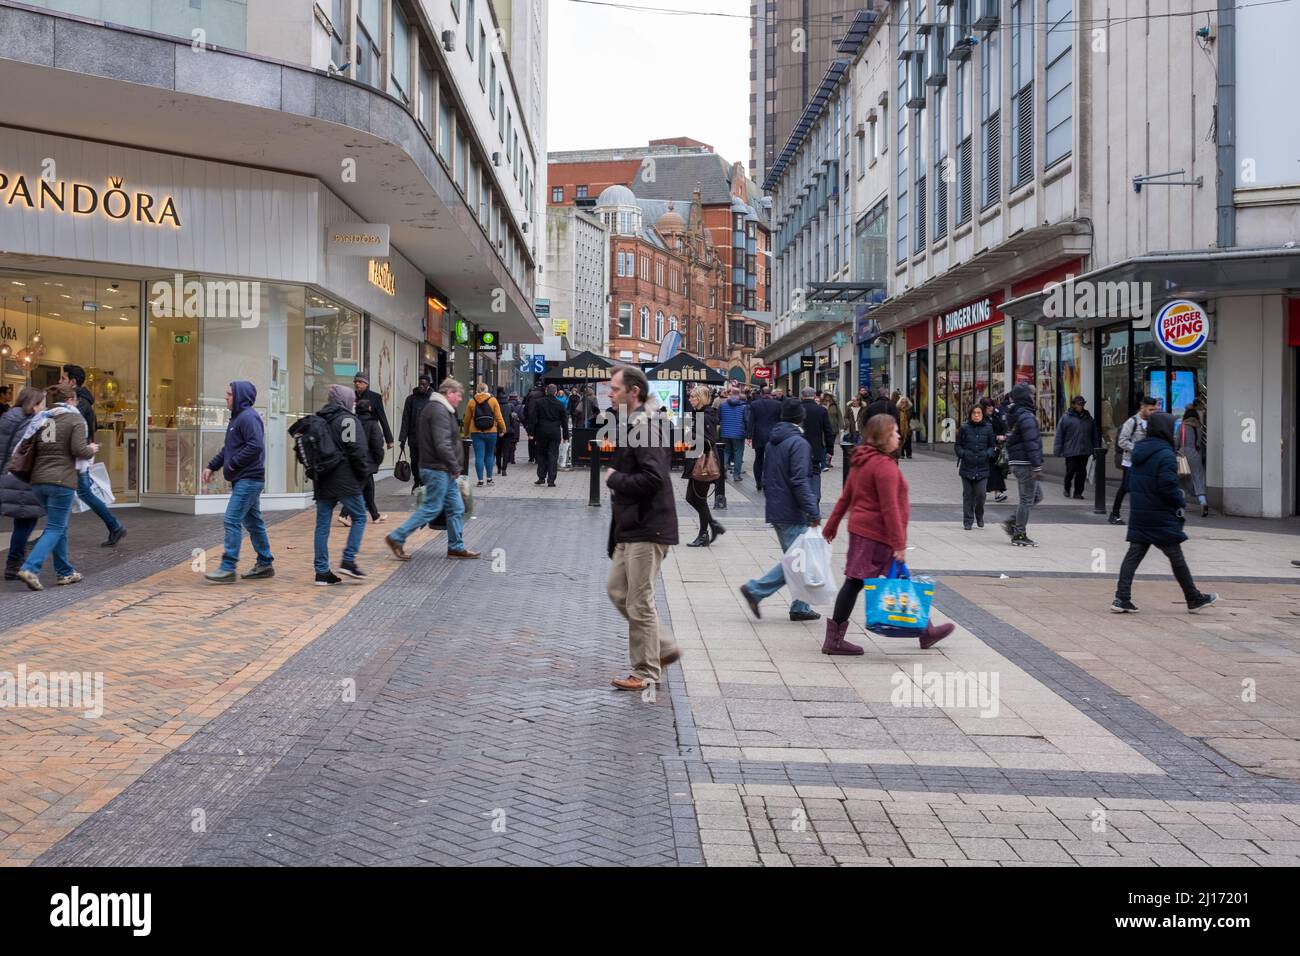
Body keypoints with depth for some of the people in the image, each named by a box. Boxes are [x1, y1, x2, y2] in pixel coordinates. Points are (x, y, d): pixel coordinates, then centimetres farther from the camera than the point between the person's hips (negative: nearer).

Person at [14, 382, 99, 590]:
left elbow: (28, 449, 12)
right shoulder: (75, 420, -4)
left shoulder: (41, 419, 13)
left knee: (60, 526, 19)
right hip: (62, 481, -6)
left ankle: (65, 572, 23)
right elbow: (79, 450, -14)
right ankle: (30, 569, -16)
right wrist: (92, 450, 6)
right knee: (55, 529, -1)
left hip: (38, 480, 6)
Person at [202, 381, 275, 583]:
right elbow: (228, 448, 25)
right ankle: (265, 564, 21)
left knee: (232, 521, -11)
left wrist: (232, 465, -18)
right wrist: (211, 466, 16)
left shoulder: (248, 417, -14)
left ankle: (228, 568, -9)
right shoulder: (237, 417, 18)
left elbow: (255, 446, -25)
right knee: (253, 522, 14)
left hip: (248, 480, -10)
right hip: (244, 479, 10)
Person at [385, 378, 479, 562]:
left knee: (456, 508, 12)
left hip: (443, 471, 11)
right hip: (438, 469, -11)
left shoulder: (435, 408, 17)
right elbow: (442, 445, -25)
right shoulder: (439, 411, -17)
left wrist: (453, 467, 16)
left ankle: (456, 547, 18)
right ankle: (396, 538, 2)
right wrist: (455, 467, -16)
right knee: (431, 508, -5)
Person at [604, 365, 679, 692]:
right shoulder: (630, 427, 15)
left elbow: (653, 479, -29)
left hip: (647, 531, -10)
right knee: (616, 590, 16)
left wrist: (614, 479, -13)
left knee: (639, 602, -2)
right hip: (630, 529, 10)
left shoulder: (646, 430, -18)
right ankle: (664, 647, 25)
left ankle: (646, 672, 11)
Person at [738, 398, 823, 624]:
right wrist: (813, 512, -22)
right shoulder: (798, 443, -13)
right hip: (792, 513, -9)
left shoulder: (773, 442, 13)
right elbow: (800, 481, -21)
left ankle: (800, 607, 14)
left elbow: (766, 476, 20)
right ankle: (755, 590, -7)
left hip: (775, 510, 9)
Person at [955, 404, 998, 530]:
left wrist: (987, 454, -6)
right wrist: (964, 454, -8)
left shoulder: (988, 428, 4)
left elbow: (993, 446, 12)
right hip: (967, 466, 0)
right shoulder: (964, 428, 1)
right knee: (968, 495, 4)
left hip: (982, 468, 0)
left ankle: (979, 516, 20)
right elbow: (957, 445, 7)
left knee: (981, 493, -6)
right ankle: (967, 521, 13)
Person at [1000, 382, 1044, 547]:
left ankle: (1011, 522, 15)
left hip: (1016, 462, 10)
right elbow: (1031, 444, -20)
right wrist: (1037, 467, -21)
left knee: (1037, 496, 17)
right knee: (1027, 499, -2)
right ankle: (1019, 535, 4)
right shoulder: (1026, 416, -16)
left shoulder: (1013, 415, 15)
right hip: (1025, 464, -10)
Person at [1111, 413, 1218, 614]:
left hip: (1139, 513, 7)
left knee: (1133, 555, 5)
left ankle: (1122, 599, -1)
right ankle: (1194, 599, 17)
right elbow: (1168, 486, -20)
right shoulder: (1165, 454, -16)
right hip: (1162, 518, -7)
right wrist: (1181, 501, -4)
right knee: (1176, 557, 4)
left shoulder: (1138, 451, 10)